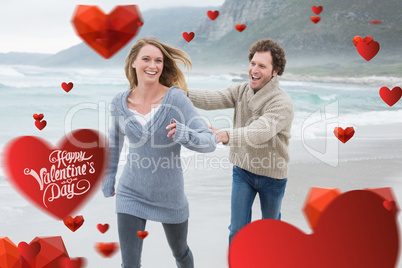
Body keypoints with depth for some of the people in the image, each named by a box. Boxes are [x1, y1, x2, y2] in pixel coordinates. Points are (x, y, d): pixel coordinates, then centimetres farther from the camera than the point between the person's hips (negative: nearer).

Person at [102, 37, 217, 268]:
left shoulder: (176, 98, -17)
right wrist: (108, 179, 16)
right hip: (131, 194, 1)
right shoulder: (120, 102, -6)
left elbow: (210, 141, -22)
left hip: (170, 195, -1)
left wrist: (184, 134, -42)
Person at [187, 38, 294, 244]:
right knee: (238, 229, 4)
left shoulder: (282, 103, -23)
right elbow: (214, 99, -20)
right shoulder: (241, 90, -5)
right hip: (243, 170, 3)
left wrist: (226, 136, -56)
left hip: (272, 174, -3)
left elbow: (260, 132, -39)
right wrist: (185, 94, -39)